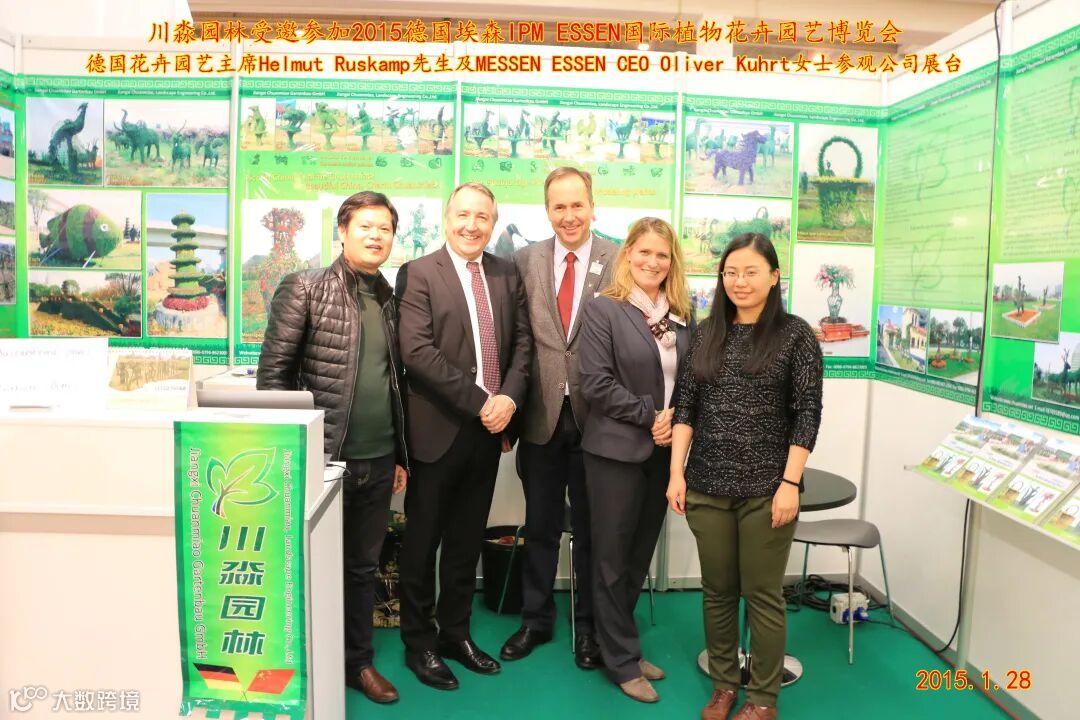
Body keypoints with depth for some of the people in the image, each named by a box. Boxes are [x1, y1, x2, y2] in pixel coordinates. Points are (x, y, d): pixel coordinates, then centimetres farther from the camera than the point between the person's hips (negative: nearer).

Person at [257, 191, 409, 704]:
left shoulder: (390, 299, 10)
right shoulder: (305, 288, -7)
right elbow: (273, 370, -8)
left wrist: (399, 454, 14)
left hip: (378, 462, 5)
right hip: (322, 458, -5)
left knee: (363, 566, 17)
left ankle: (358, 661, 33)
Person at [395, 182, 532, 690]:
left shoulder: (507, 274, 9)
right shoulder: (418, 273, -6)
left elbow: (523, 341, 6)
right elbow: (417, 351, -16)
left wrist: (509, 397, -11)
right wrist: (478, 401, -18)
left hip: (490, 428, 5)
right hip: (439, 428, -4)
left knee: (467, 540, 16)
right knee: (423, 540, 9)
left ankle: (456, 632, 32)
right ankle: (419, 643, 26)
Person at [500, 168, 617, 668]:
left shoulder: (618, 262, -4)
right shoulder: (525, 261, 4)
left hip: (596, 415, -2)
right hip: (541, 415, 2)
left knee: (591, 528, 12)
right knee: (540, 525, 15)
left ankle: (588, 625, 31)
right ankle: (535, 619, 34)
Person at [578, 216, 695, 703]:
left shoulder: (682, 315, 9)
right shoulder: (604, 309, -7)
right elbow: (595, 382, -15)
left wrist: (678, 419, -7)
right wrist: (650, 413, -15)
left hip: (665, 449, 6)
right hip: (617, 449, -5)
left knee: (642, 553, 15)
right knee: (613, 556, 5)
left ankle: (620, 642, 31)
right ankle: (622, 660, 20)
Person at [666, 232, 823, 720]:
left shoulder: (795, 335, -3)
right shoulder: (706, 335, 7)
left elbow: (807, 414, -6)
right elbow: (685, 406, 6)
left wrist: (790, 483, -12)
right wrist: (676, 472, 0)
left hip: (766, 489, -3)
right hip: (707, 486, 3)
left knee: (762, 594, 7)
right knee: (717, 590, 13)